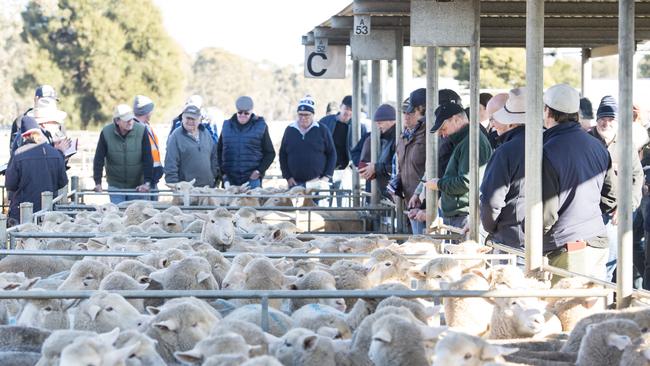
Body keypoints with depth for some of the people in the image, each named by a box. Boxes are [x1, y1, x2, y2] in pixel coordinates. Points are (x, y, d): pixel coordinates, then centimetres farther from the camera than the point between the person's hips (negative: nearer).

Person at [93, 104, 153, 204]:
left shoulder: (141, 130, -13)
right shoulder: (106, 133, -12)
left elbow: (148, 159, -12)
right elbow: (99, 159, -7)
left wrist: (147, 182, -17)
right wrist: (98, 183, -12)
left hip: (137, 186, 0)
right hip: (115, 186, 0)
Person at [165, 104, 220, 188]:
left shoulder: (206, 133, 12)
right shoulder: (176, 136, -5)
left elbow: (214, 157, 19)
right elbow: (170, 165, -10)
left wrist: (215, 177, 12)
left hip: (208, 186, 5)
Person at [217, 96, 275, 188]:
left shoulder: (260, 127, 4)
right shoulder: (227, 126, 11)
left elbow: (270, 153, 7)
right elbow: (219, 151, 16)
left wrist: (259, 171, -6)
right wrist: (223, 172, 6)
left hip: (252, 178, -2)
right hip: (230, 180, 2)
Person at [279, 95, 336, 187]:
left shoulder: (322, 130, 4)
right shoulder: (289, 130, 10)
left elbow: (332, 154, 6)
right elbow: (282, 155, 13)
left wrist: (327, 176, -3)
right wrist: (288, 177, 2)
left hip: (318, 182, -2)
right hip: (295, 183, 2)